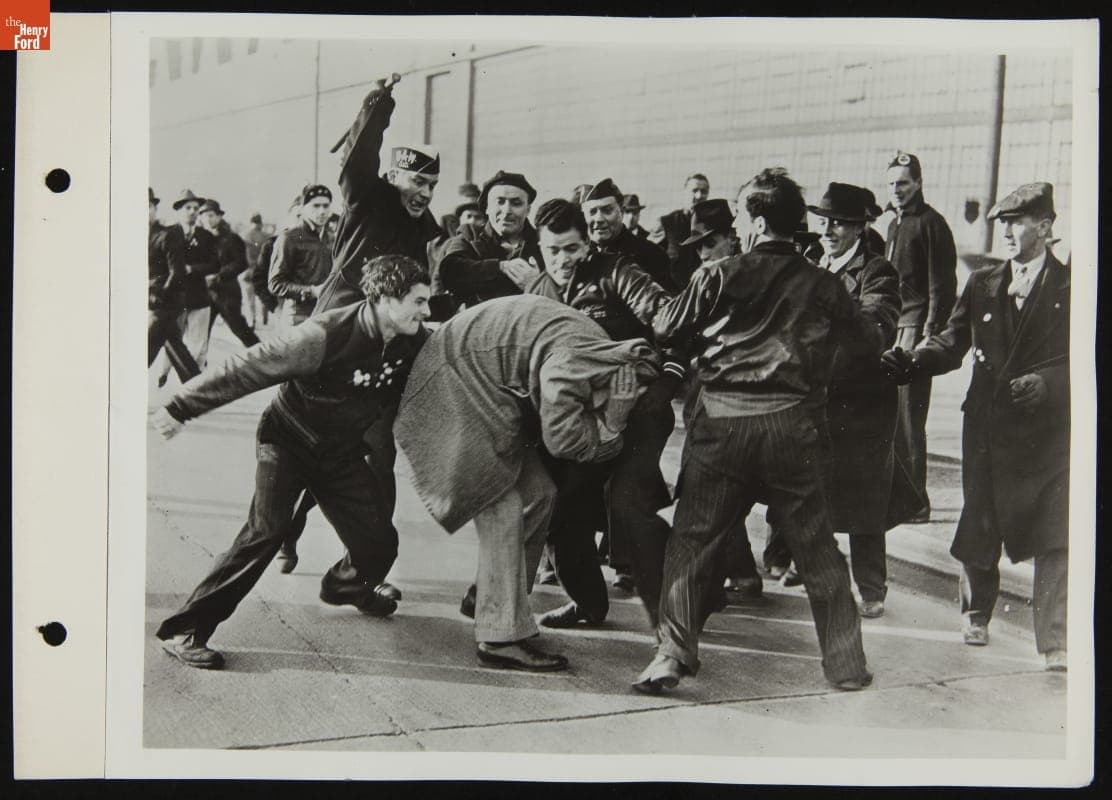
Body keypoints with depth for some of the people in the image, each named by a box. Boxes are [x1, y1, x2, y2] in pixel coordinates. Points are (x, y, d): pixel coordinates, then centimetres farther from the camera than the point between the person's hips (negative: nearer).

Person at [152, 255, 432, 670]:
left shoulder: (412, 341, -13)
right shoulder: (325, 336, -32)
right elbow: (246, 368, -27)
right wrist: (181, 407, -25)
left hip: (342, 450, 5)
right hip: (288, 438, -5)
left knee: (379, 545, 1)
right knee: (266, 531, -21)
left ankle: (344, 585, 38)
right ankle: (184, 631, -11)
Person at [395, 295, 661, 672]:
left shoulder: (600, 348, 1)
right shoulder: (570, 359, -29)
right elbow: (562, 438, -35)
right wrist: (609, 423, -20)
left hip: (490, 390, 9)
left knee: (539, 494, 4)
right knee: (502, 507, -14)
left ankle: (486, 596, 15)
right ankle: (501, 637, -12)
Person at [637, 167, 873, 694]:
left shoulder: (721, 276, -2)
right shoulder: (824, 286, 6)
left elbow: (664, 330, 4)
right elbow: (855, 342, 17)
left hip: (723, 419, -2)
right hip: (795, 427, 2)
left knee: (692, 538, 7)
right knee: (816, 546, 12)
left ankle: (674, 652, 1)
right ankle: (846, 664, 20)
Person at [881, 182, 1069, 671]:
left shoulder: (1071, 287, -1)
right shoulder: (982, 285, 9)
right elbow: (953, 343, 7)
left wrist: (1048, 382, -18)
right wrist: (912, 362, -10)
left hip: (1050, 432, -3)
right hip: (988, 429, 3)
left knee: (1054, 542, -5)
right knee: (979, 529, 11)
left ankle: (1055, 643, 2)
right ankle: (976, 612, 34)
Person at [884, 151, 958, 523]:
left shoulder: (931, 223, -5)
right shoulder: (895, 224, 20)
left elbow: (942, 284, -10)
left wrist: (929, 334, -16)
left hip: (916, 327, -8)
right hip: (891, 325, 8)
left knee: (908, 419, -8)